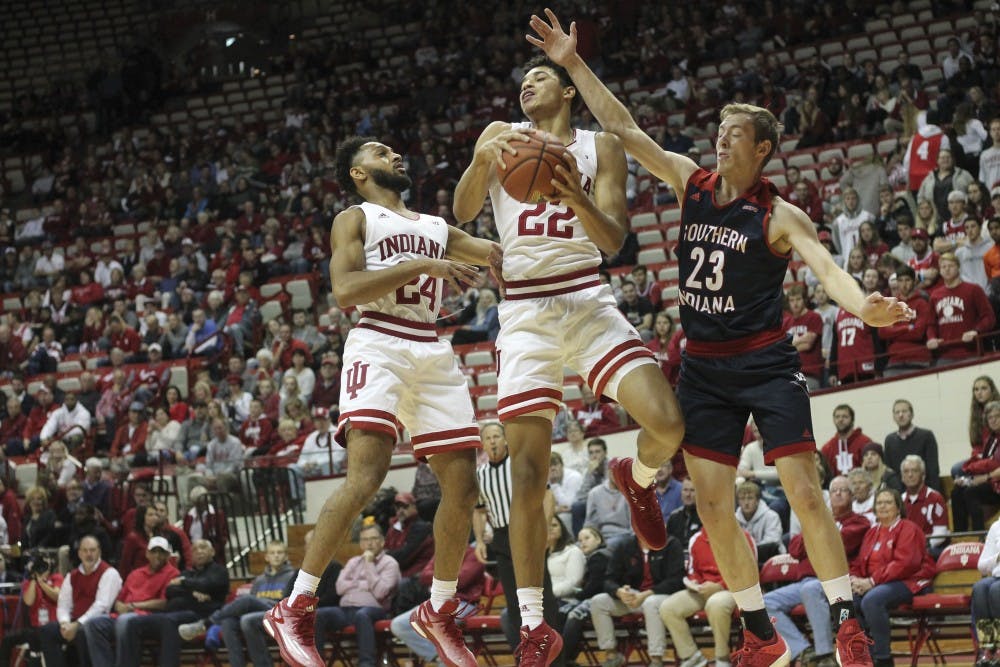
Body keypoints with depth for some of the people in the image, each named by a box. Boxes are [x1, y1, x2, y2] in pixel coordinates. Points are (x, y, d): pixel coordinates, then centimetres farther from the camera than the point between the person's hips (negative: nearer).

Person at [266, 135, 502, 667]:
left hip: (434, 354, 7)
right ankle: (294, 608, -20)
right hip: (378, 347, -6)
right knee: (365, 476, -23)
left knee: (462, 486, 2)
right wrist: (422, 265, -16)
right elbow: (344, 291, -9)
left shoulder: (437, 228, 25)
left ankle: (439, 611, 19)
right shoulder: (355, 219, 7)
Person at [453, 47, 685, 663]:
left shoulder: (600, 148, 8)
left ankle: (638, 479, 18)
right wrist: (483, 158, -19)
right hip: (525, 310, 0)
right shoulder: (502, 136, 11)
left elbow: (614, 239, -2)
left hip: (589, 303, 0)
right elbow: (462, 212, 0)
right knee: (529, 476, -6)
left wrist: (577, 196, -22)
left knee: (667, 425, -20)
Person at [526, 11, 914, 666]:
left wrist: (864, 306, -48)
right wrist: (574, 65, 1)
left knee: (805, 493, -10)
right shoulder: (692, 183, 4)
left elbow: (828, 269, -27)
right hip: (704, 367, 5)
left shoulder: (779, 216, -11)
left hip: (766, 363, -5)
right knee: (714, 507, 2)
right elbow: (624, 128, 5)